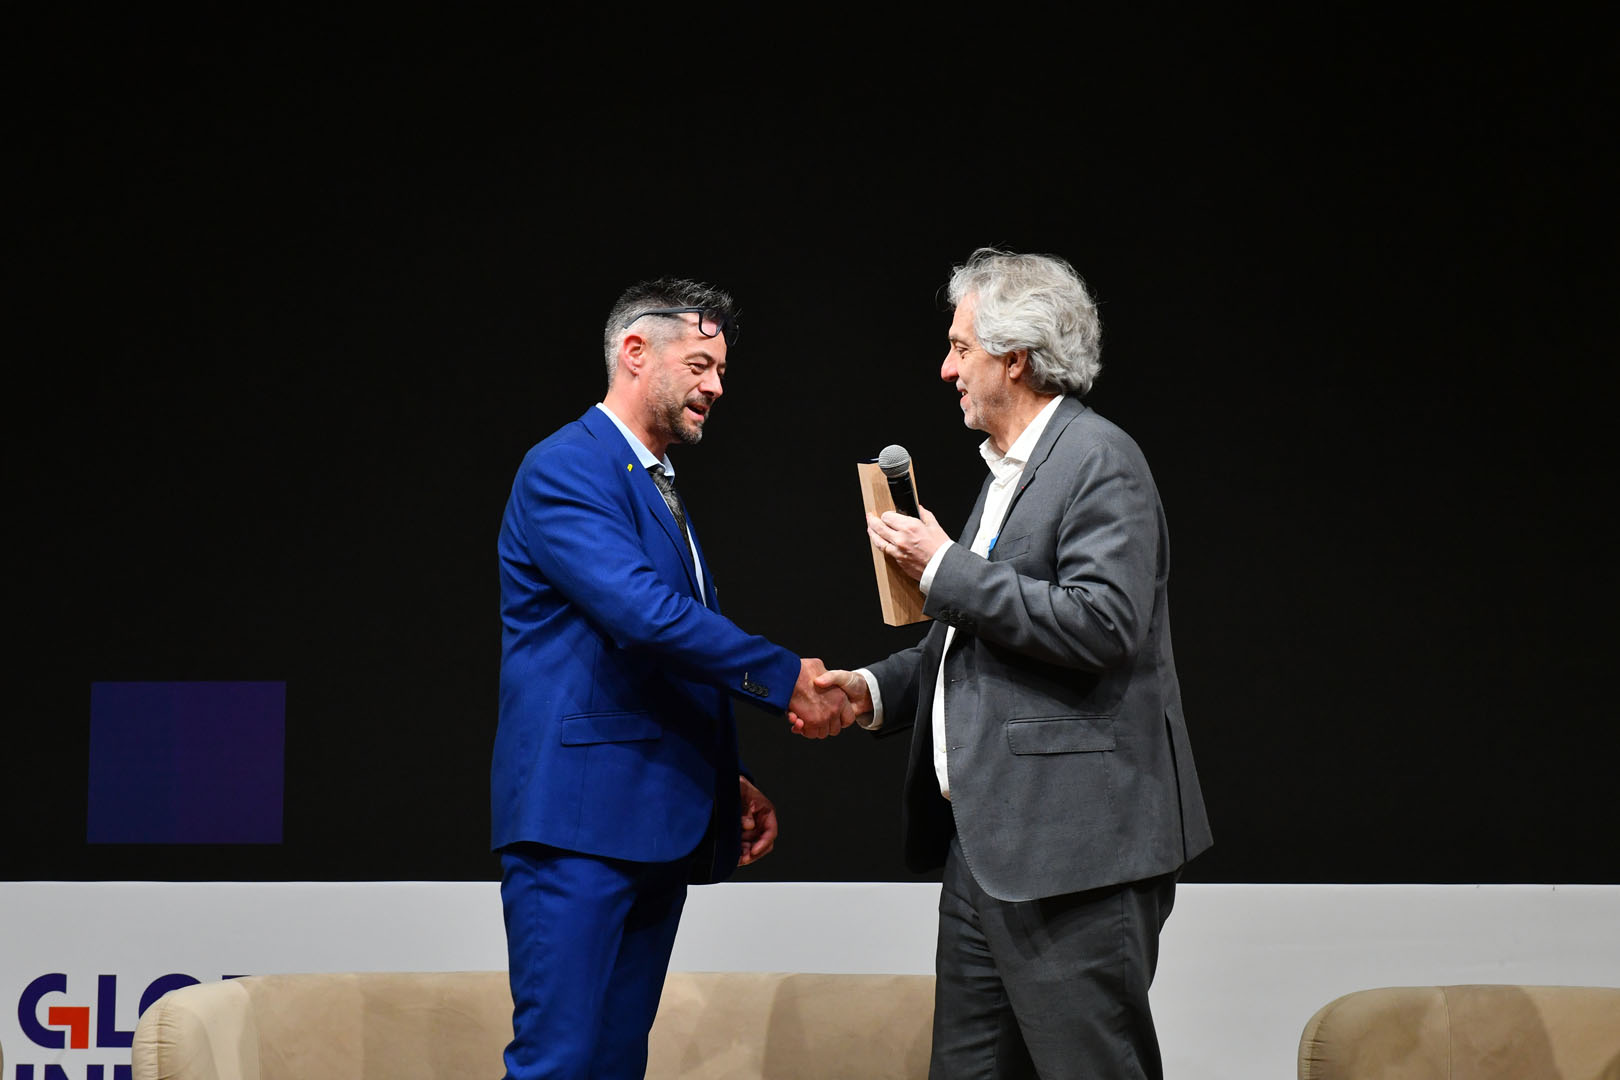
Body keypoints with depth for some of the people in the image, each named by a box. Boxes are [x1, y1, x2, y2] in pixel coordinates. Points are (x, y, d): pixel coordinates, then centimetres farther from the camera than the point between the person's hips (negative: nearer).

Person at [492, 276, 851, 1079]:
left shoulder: (656, 487, 22)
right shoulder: (564, 468, -8)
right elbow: (646, 614, -20)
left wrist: (729, 784, 16)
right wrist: (785, 676, -16)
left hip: (653, 830, 9)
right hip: (580, 820, -9)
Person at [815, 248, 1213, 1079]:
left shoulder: (1100, 460, -10)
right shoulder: (1007, 468, 21)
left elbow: (1102, 623, -22)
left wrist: (945, 569, -15)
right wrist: (873, 689, 12)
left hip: (1072, 846, -10)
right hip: (985, 841, 10)